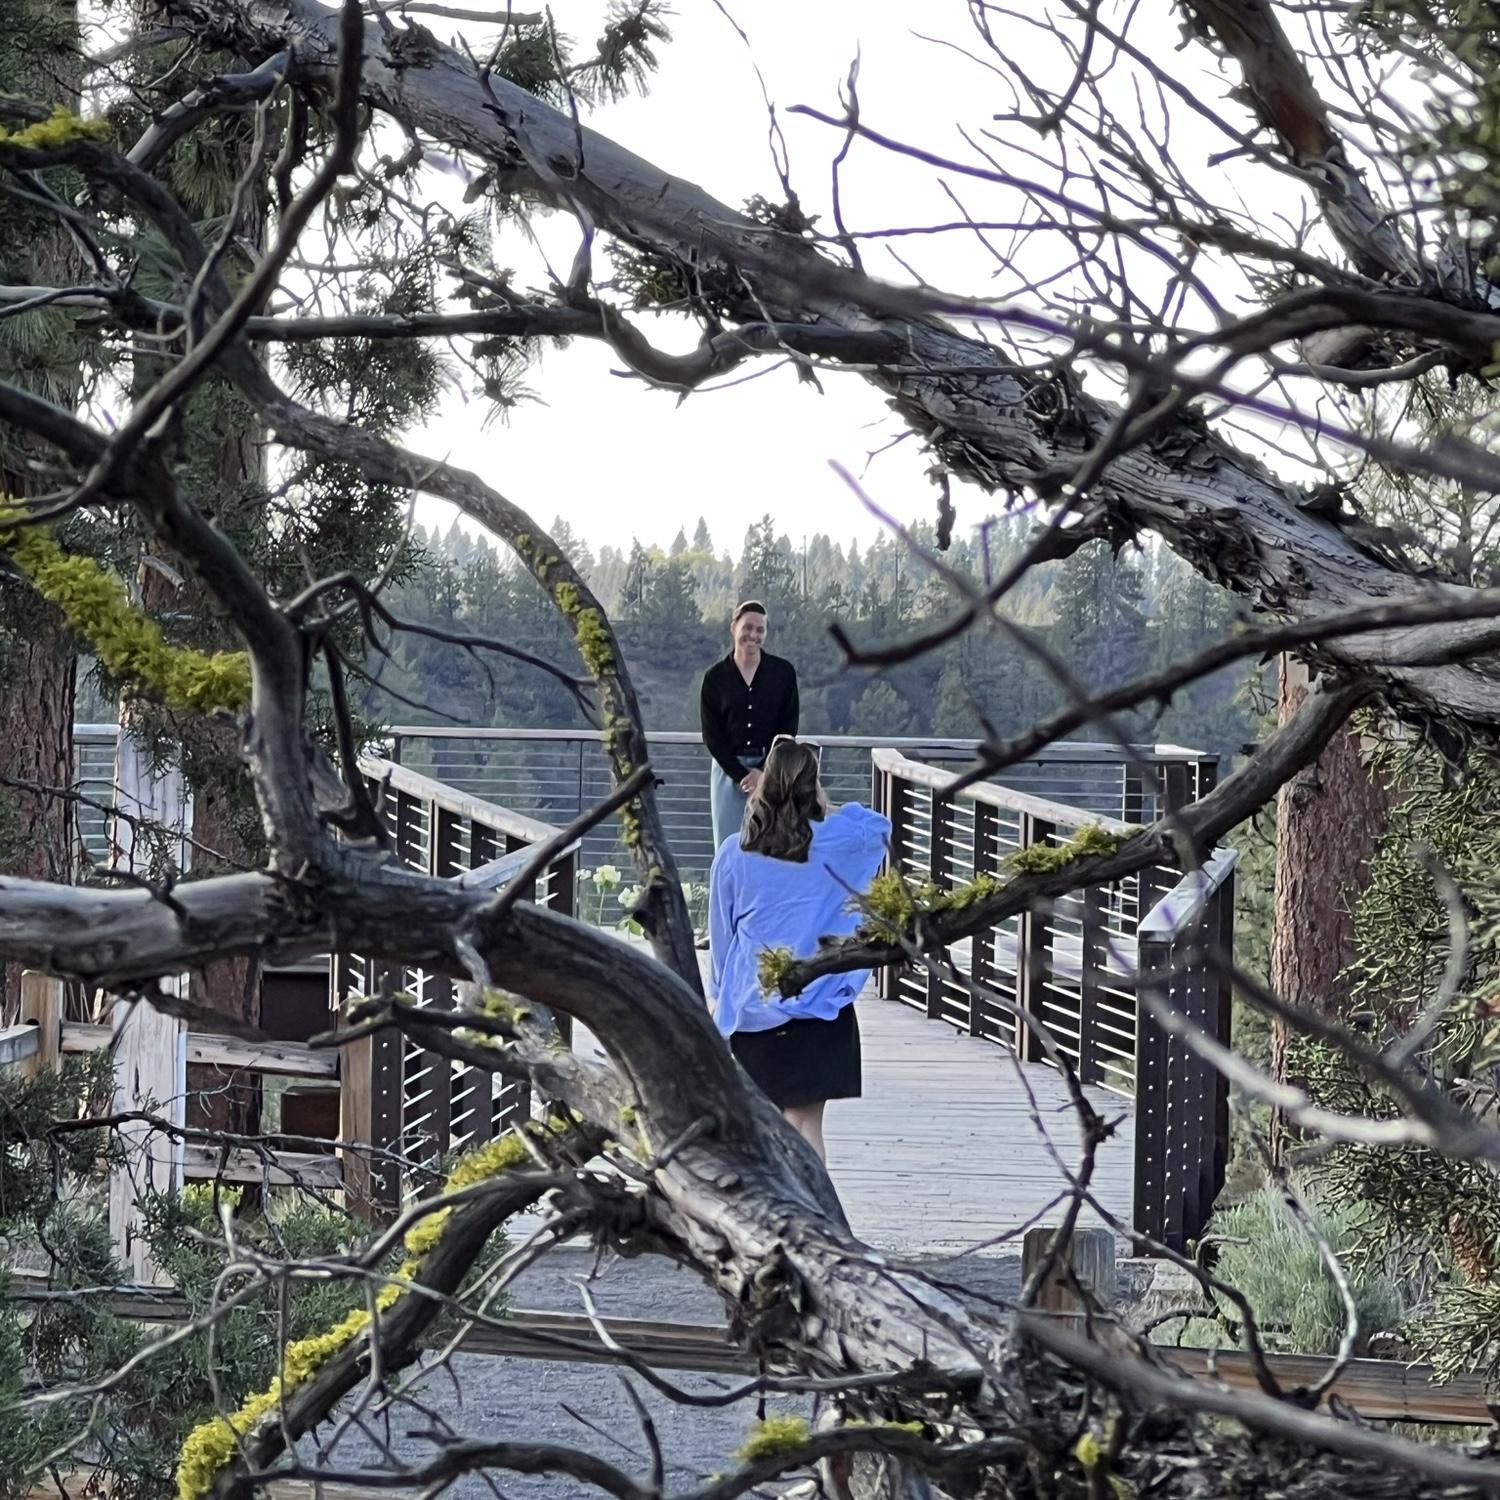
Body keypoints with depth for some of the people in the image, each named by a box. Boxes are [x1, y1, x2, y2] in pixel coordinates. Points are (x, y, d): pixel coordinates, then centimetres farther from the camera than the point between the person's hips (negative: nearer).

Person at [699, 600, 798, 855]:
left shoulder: (783, 672, 1)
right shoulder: (715, 677, 1)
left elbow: (788, 728, 1)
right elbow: (711, 735, 0)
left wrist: (764, 772, -9)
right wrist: (742, 774, -9)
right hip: (728, 769, 1)